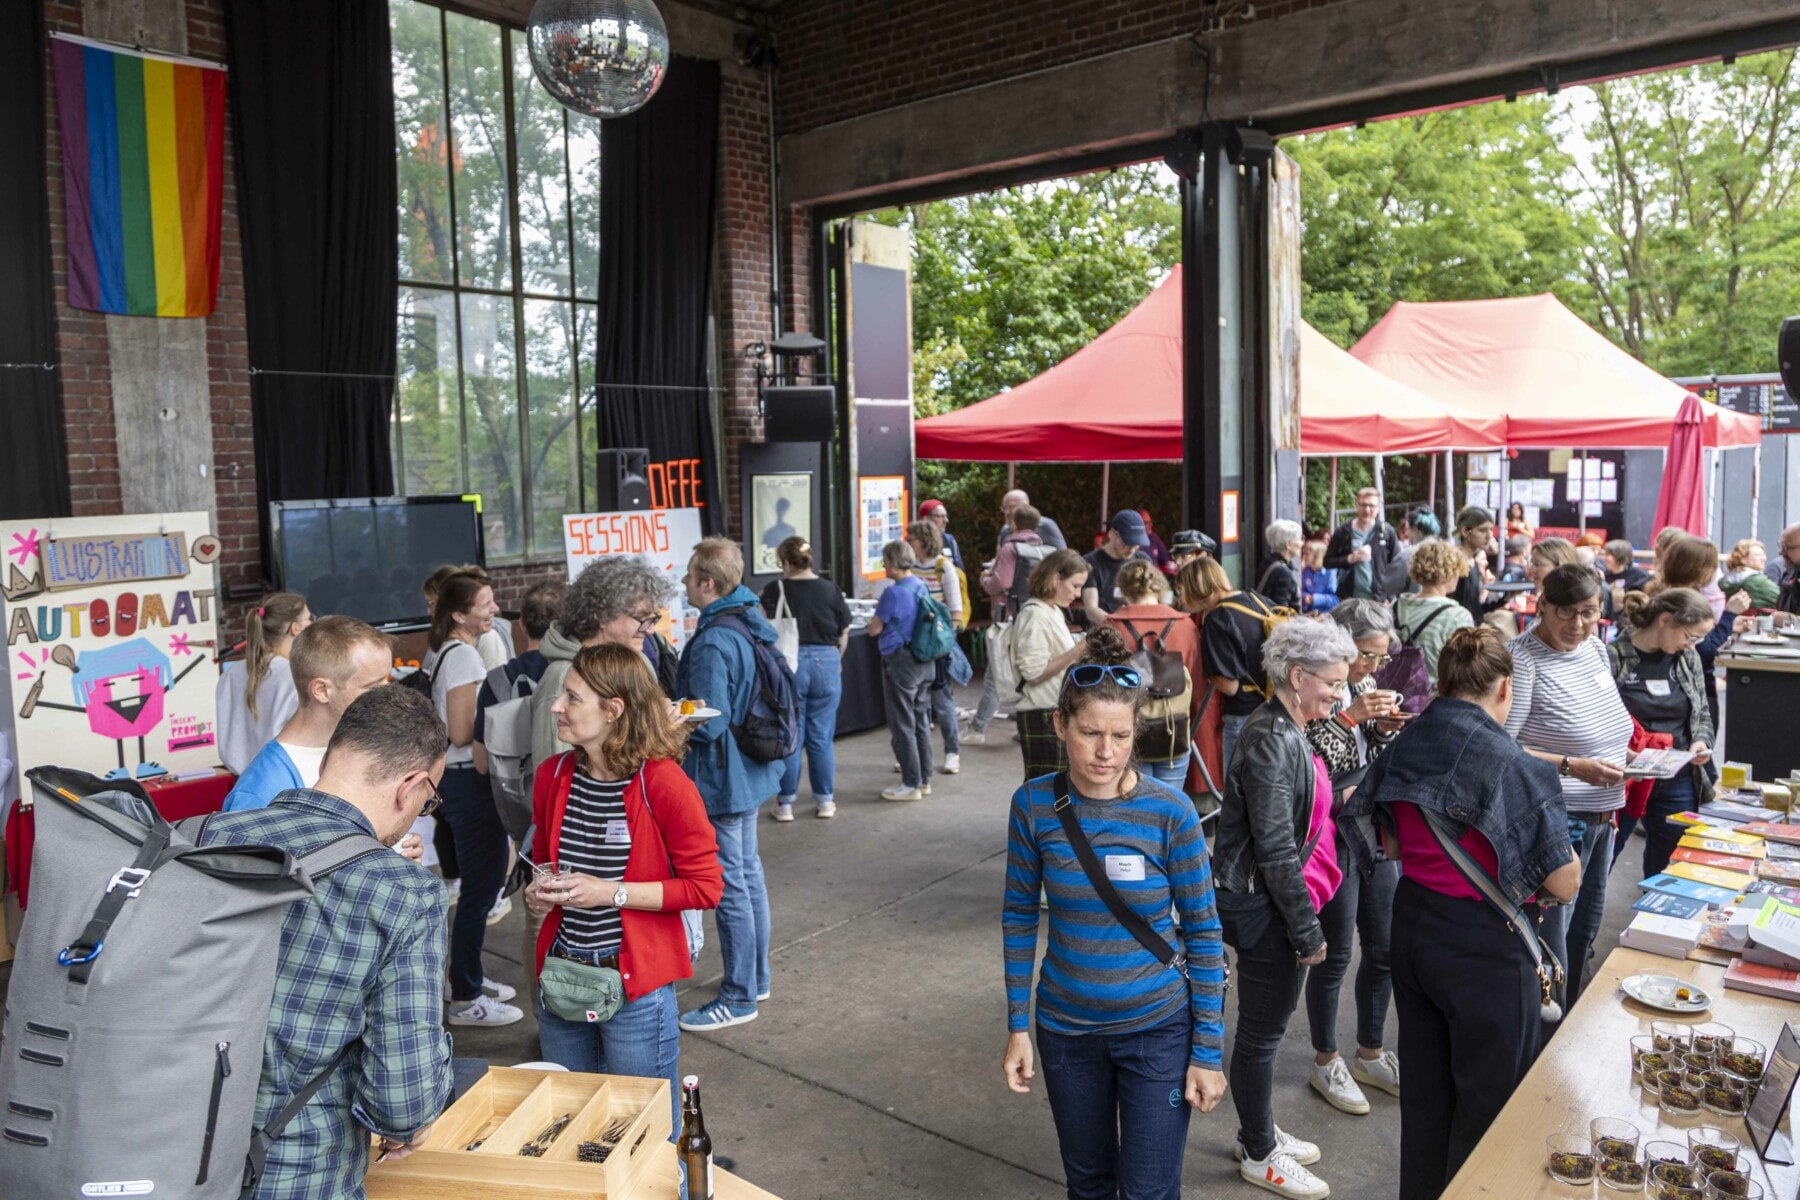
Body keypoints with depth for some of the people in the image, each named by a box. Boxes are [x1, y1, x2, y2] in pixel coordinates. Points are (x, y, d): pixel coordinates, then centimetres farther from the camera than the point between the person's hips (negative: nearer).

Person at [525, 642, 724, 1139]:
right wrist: (538, 891, -2)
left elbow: (706, 886, -14)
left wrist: (612, 893, -20)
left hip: (636, 988, -6)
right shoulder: (552, 776, 1)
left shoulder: (662, 783, -17)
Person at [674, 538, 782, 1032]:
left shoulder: (712, 643, -24)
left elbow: (707, 724, -24)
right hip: (751, 771, 10)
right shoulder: (750, 625, 5)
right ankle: (756, 977, 34)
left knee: (729, 886, 0)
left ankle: (739, 998, 12)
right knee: (748, 872, 20)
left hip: (721, 779, -10)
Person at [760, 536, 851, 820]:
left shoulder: (775, 590, -6)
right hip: (826, 663, 2)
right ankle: (825, 801, 19)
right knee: (821, 738, 11)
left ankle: (786, 803, 14)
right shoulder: (831, 590, 2)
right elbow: (844, 634, 8)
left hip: (788, 665, -2)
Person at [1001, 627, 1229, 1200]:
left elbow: (1203, 933, -9)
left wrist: (1209, 1050, -7)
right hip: (1065, 1029, 2)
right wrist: (1017, 1026, 0)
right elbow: (1020, 915, -1)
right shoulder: (1033, 804, -12)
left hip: (1157, 1030, -2)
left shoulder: (1171, 812, -17)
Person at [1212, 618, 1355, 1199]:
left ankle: (1259, 1131, 40)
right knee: (1261, 1032, 8)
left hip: (1275, 904, 10)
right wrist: (1308, 930, -17)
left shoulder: (1284, 730, 6)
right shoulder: (1271, 742, -24)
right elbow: (1275, 851, -23)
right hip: (1265, 909, -10)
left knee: (1266, 1026, 22)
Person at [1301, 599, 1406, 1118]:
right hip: (1333, 836, -7)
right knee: (1335, 955, 4)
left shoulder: (1366, 689, 7)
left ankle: (1370, 1053, 34)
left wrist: (1386, 729, -6)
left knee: (1383, 949, 15)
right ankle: (1326, 1062, 23)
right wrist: (1350, 717, -25)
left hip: (1376, 831, 7)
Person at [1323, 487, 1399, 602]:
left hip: (1379, 598, 0)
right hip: (1349, 598, 0)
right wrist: (1350, 559, -15)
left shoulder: (1387, 531, -1)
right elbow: (1327, 561, 2)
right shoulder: (1343, 532, -1)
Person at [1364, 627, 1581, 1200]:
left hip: (1413, 927, 6)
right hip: (1485, 946, -6)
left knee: (1424, 1088, 22)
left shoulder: (1405, 746, -3)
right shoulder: (1512, 766, -21)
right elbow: (1564, 883, -17)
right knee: (1489, 1099, 13)